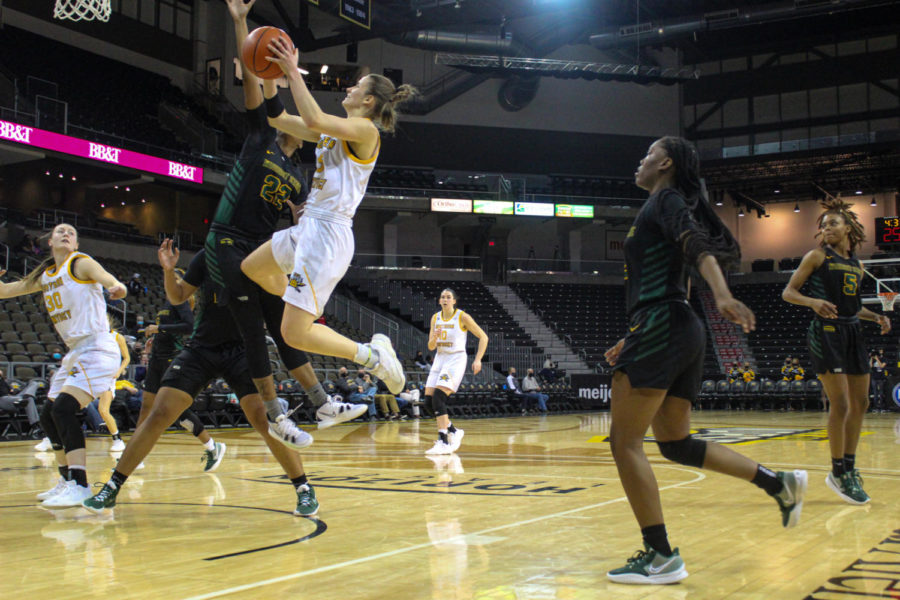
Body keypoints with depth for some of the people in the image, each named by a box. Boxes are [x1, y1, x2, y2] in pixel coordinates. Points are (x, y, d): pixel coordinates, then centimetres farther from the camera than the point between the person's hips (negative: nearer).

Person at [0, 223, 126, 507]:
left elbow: (106, 277, -26)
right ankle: (67, 480, 25)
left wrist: (117, 286, -48)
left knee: (63, 409, -23)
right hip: (74, 353, 9)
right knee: (48, 417, 12)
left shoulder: (80, 263, -5)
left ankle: (80, 485, -26)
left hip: (97, 348, -9)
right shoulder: (44, 276, 16)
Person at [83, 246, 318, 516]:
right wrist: (168, 271, -10)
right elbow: (177, 297, 9)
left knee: (264, 419, -18)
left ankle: (304, 489, -3)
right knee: (159, 414, -6)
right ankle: (111, 489, 6)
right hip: (201, 348, 2)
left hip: (242, 349, -2)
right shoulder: (207, 257, -1)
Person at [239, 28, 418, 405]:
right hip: (310, 228, 10)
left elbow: (313, 119, -28)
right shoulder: (335, 130, 15)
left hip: (328, 235, -10)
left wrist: (294, 72, -20)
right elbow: (277, 118, 18)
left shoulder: (365, 129, -11)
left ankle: (373, 355, -1)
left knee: (294, 334, -11)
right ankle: (309, 313, 37)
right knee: (252, 268, 29)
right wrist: (269, 75, 6)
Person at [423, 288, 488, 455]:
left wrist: (478, 359, -12)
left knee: (438, 398, -21)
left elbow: (483, 337, -3)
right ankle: (453, 431, 18)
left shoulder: (463, 317, -8)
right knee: (429, 401, -1)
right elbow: (431, 347, 9)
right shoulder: (435, 318, 8)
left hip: (456, 359, -7)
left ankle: (444, 442, -20)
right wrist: (434, 338, -14)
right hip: (440, 359, 7)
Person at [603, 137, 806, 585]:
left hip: (663, 329, -10)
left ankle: (660, 557, -7)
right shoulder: (659, 210, 25)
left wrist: (723, 296, -39)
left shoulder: (667, 199, -2)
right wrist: (632, 339, 34)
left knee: (624, 441, -8)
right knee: (675, 443, 14)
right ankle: (778, 483, 10)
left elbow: (698, 245, -22)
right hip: (680, 333, 10)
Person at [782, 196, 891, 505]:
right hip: (826, 332, -7)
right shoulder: (818, 256, -1)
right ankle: (838, 473, 2)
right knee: (840, 404, -10)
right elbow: (788, 292, -5)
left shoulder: (857, 266, 15)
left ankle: (849, 467, 20)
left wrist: (876, 317, 7)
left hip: (853, 333, 7)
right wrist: (813, 301, -24)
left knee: (860, 404, 8)